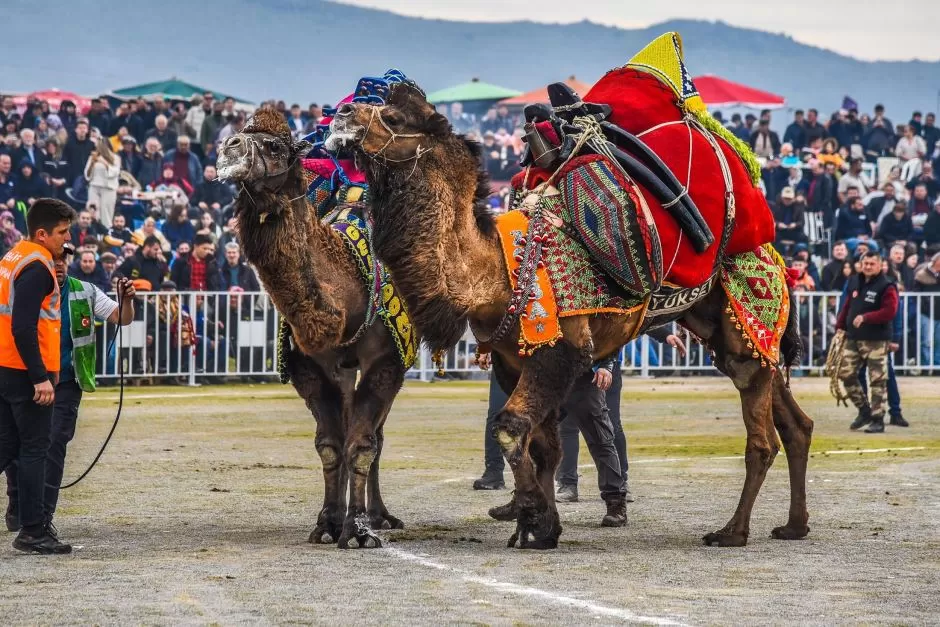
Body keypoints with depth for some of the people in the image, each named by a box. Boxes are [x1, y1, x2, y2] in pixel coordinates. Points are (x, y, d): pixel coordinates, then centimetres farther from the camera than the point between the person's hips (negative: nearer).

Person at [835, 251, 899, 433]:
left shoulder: (887, 286, -9)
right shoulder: (854, 282, 12)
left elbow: (890, 312, -18)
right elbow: (847, 306, 19)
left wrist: (865, 318, -24)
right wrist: (840, 327, 11)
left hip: (876, 341, -7)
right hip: (853, 338, 7)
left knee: (877, 381, -4)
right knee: (846, 373, 5)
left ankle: (877, 420, 2)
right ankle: (864, 410, 21)